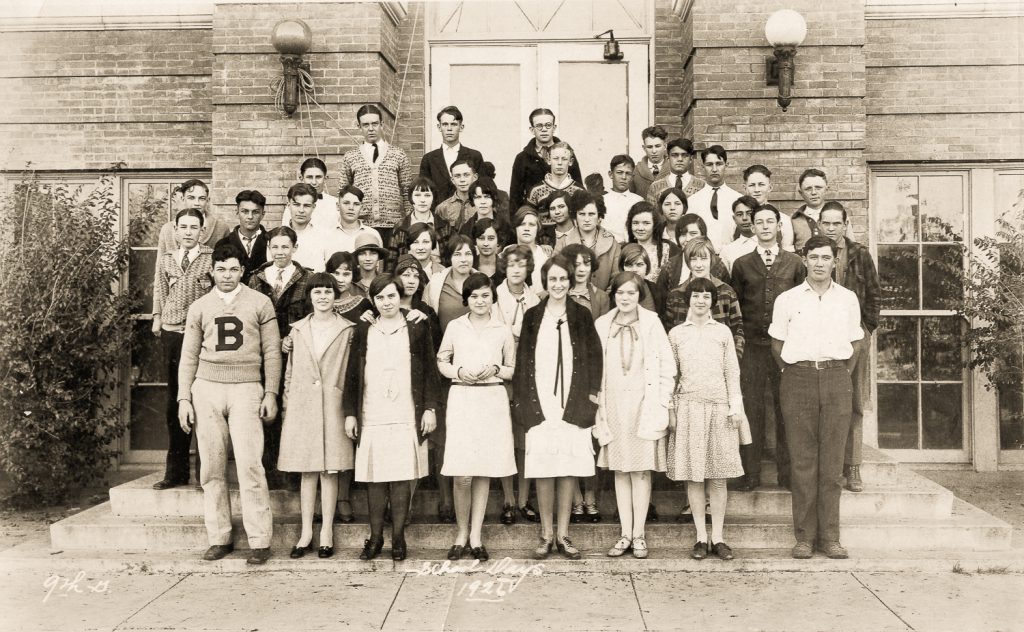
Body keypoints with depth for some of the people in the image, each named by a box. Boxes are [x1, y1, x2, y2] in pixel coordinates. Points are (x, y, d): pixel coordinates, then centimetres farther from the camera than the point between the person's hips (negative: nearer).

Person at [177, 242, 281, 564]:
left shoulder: (260, 303, 6)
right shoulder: (199, 307, 12)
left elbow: (271, 352, 5)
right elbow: (189, 356, 13)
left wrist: (271, 394, -2)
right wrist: (184, 398, 6)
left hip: (247, 388, -2)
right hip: (206, 387, 3)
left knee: (249, 465, -9)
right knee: (212, 467, 4)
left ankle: (260, 541, -3)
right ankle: (219, 538, 13)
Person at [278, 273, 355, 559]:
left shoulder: (348, 329, 2)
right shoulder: (298, 329, 11)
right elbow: (290, 371, 13)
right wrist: (285, 405, 8)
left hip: (333, 404, -2)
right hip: (302, 405, 2)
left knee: (329, 471, 1)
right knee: (307, 471, 6)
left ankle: (327, 533, 10)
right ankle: (306, 533, 14)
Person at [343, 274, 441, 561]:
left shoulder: (417, 329, 5)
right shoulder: (363, 330, 9)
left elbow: (430, 371, 5)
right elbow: (352, 374, 10)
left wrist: (430, 408, -2)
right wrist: (350, 413, 5)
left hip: (407, 417, -1)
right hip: (371, 418, 1)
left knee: (402, 478, 0)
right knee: (374, 479, 3)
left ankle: (398, 538, 11)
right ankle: (375, 537, 15)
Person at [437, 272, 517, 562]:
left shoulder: (503, 330, 7)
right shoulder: (455, 327, 7)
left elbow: (512, 370, 12)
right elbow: (442, 362, 11)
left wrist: (494, 370, -7)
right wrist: (460, 372, -7)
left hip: (492, 400, 1)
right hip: (461, 399, -1)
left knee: (484, 472, 4)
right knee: (462, 474, -5)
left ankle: (476, 535, 16)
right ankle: (462, 532, 14)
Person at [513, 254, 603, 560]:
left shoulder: (582, 315, 6)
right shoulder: (533, 316, 7)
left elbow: (594, 357, 6)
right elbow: (522, 360, 7)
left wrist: (591, 393, -3)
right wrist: (524, 401, 0)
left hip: (573, 403, 0)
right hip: (539, 403, 0)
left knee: (569, 469, 3)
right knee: (543, 469, 1)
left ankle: (563, 534, 14)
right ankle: (546, 535, 13)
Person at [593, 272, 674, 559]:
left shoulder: (651, 322, -2)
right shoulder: (602, 324, 4)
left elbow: (667, 365, -1)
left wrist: (662, 401, -5)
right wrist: (597, 400, 1)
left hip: (644, 402, -2)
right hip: (614, 403, 2)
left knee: (642, 469, 1)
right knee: (620, 470, 7)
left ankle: (638, 534, 10)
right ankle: (625, 534, 15)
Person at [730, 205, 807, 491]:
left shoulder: (795, 263, 8)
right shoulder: (742, 264, 9)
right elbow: (734, 305, 10)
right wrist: (737, 338, 3)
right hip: (751, 346, 0)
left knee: (786, 408, 3)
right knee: (751, 408, 1)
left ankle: (787, 472, 13)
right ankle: (750, 473, 8)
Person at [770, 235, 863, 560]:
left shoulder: (848, 299, 11)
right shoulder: (787, 299, 6)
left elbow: (853, 346, 16)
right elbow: (777, 344, 11)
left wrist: (842, 376, 9)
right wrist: (793, 373, 6)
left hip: (836, 378, 1)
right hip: (799, 378, -1)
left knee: (832, 460, 1)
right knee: (802, 460, 0)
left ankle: (830, 536, 9)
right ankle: (804, 536, 7)